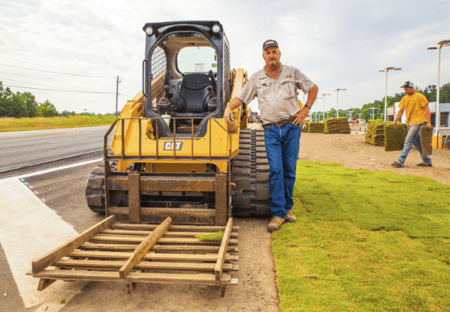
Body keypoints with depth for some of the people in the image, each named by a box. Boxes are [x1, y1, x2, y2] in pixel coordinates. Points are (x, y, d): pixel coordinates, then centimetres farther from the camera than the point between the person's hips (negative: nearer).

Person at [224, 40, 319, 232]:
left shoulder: (292, 73, 9)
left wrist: (306, 109, 4)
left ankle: (287, 208, 19)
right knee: (275, 170, -10)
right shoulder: (256, 78, 10)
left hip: (291, 127, 1)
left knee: (289, 170, 4)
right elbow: (240, 98, 13)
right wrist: (229, 107, -7)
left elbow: (313, 88, 16)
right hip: (271, 130, 0)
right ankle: (278, 214, -6)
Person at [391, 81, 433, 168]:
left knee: (408, 141, -15)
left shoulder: (420, 97, -4)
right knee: (417, 143, 12)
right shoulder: (404, 98, 15)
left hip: (418, 122, -8)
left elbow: (427, 110, -7)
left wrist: (429, 122, -16)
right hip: (410, 123, 8)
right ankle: (427, 161, 23)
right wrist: (395, 121, 10)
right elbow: (401, 111, 19)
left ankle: (400, 161, -19)